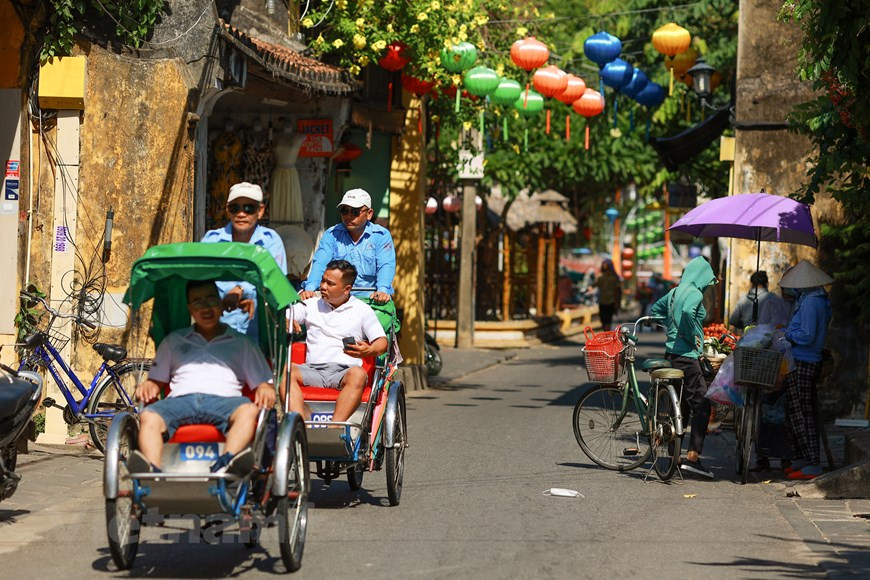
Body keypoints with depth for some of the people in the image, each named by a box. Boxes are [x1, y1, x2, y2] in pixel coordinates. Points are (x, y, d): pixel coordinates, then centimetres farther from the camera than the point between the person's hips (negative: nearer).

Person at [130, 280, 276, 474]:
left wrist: (266, 390, -4)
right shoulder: (173, 340, 32)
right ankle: (152, 472, -56)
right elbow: (157, 381, 28)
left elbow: (263, 383, 20)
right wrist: (147, 386, 4)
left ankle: (227, 463, -62)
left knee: (249, 411, -36)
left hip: (222, 400, -1)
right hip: (180, 399, 1)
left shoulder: (241, 343, 27)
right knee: (149, 416, -32)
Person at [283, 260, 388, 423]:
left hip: (344, 371, -2)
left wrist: (369, 351, -20)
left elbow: (382, 342, 4)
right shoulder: (311, 304, 21)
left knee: (358, 374, -37)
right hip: (312, 370, 2)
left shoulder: (362, 310, 13)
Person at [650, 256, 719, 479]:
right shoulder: (695, 293, -13)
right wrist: (694, 337, -19)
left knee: (682, 404, 15)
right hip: (686, 354, -9)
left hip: (673, 351, 9)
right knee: (701, 405, -9)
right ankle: (693, 457, -15)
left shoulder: (675, 292, 14)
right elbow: (688, 312, -33)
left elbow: (655, 310, 27)